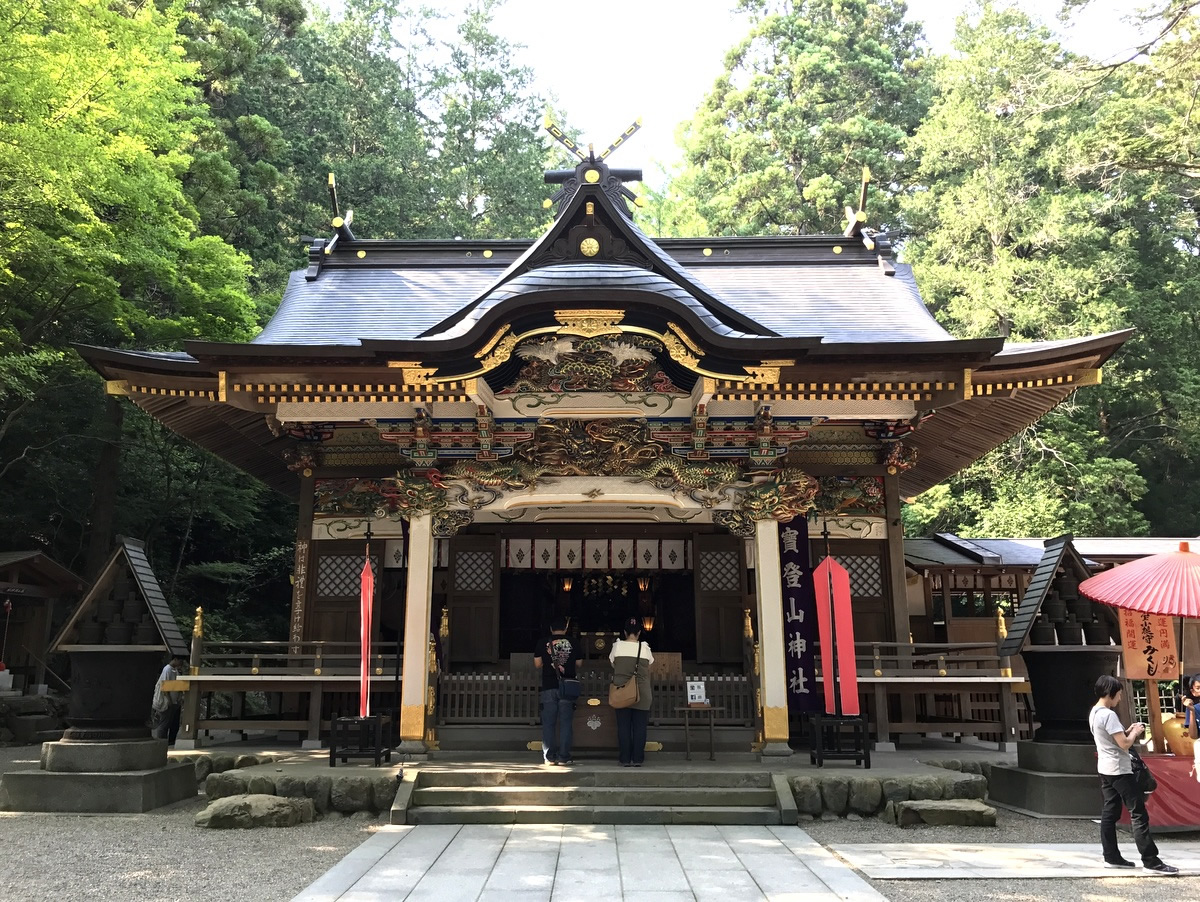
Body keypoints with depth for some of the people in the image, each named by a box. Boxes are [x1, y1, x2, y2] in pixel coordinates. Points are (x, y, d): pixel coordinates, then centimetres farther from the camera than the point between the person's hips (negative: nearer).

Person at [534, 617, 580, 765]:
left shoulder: (543, 644, 2)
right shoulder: (573, 643, 3)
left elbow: (537, 664, 5)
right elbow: (578, 663, 9)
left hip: (548, 687, 0)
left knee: (548, 723, 5)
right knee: (565, 722, 4)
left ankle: (549, 757, 5)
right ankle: (564, 757, 4)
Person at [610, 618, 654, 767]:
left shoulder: (617, 646, 0)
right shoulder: (645, 648, 0)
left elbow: (614, 667, 10)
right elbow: (648, 671, 8)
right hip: (642, 692, 0)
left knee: (623, 726, 4)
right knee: (639, 726, 4)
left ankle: (625, 759, 4)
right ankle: (637, 759, 4)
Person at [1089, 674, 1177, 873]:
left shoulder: (1094, 713, 10)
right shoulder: (1109, 715, -20)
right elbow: (1124, 744, -20)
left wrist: (1128, 731, 11)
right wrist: (1134, 733, -3)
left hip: (1106, 769, 10)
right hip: (1119, 770, -10)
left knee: (1109, 813, 9)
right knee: (1139, 814, -5)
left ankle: (1111, 857, 11)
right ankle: (1150, 861, -3)